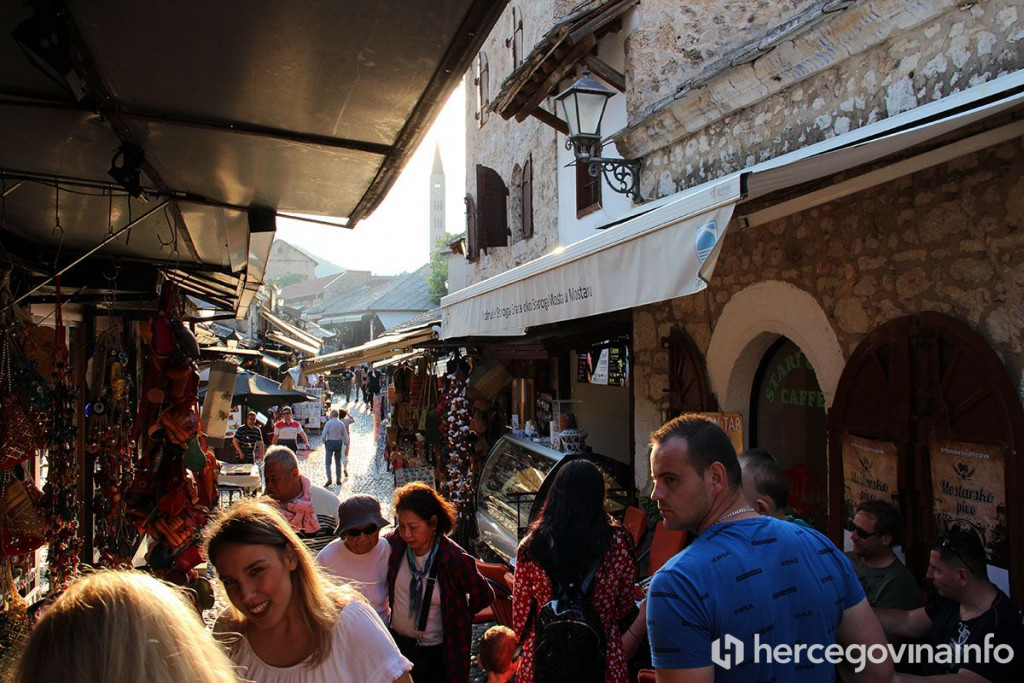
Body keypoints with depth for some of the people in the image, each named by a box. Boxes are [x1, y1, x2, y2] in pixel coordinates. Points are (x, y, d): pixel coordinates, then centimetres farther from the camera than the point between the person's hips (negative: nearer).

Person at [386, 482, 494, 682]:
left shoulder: (455, 560, -24)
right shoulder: (394, 543, -14)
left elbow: (484, 596, -8)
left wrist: (456, 615, 1)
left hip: (438, 653, -3)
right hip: (397, 642, 3)